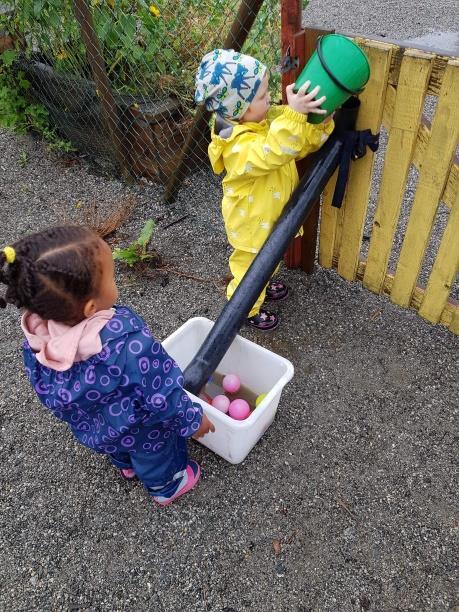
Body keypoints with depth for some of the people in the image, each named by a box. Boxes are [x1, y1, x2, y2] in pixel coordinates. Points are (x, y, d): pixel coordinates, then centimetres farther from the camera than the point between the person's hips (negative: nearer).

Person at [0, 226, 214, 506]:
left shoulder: (37, 337, -25)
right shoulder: (130, 345, -45)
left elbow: (45, 388, -6)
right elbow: (161, 395, -30)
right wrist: (192, 421, -10)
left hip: (87, 428, 5)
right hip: (141, 432, -5)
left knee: (118, 448, 38)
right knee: (156, 459, 30)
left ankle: (127, 466, 69)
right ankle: (167, 487, 59)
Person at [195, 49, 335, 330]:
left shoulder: (264, 119, -10)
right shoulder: (240, 148, -37)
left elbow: (301, 144, -5)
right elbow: (275, 152, -54)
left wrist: (321, 121, -22)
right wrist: (294, 114, -64)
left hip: (269, 214, 8)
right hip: (253, 223, -8)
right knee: (252, 265, 16)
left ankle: (261, 286, 60)